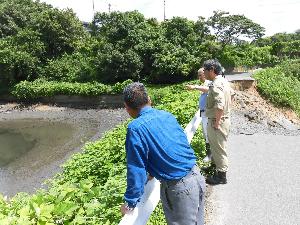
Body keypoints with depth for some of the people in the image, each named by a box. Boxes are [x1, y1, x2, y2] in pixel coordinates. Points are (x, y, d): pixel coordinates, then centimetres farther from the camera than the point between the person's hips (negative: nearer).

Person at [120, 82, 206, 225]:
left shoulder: (136, 128, -18)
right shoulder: (167, 115, 4)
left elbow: (136, 169, -14)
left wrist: (130, 202, -1)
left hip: (178, 188, -7)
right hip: (197, 176, 7)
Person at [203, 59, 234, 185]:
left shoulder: (216, 86, -24)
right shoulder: (224, 81, 7)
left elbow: (219, 107, -34)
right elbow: (231, 94, 24)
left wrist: (216, 123, -24)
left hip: (217, 121, -10)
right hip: (224, 118, 10)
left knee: (219, 148, 3)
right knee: (215, 145, 24)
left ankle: (221, 175, 17)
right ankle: (216, 165, 42)